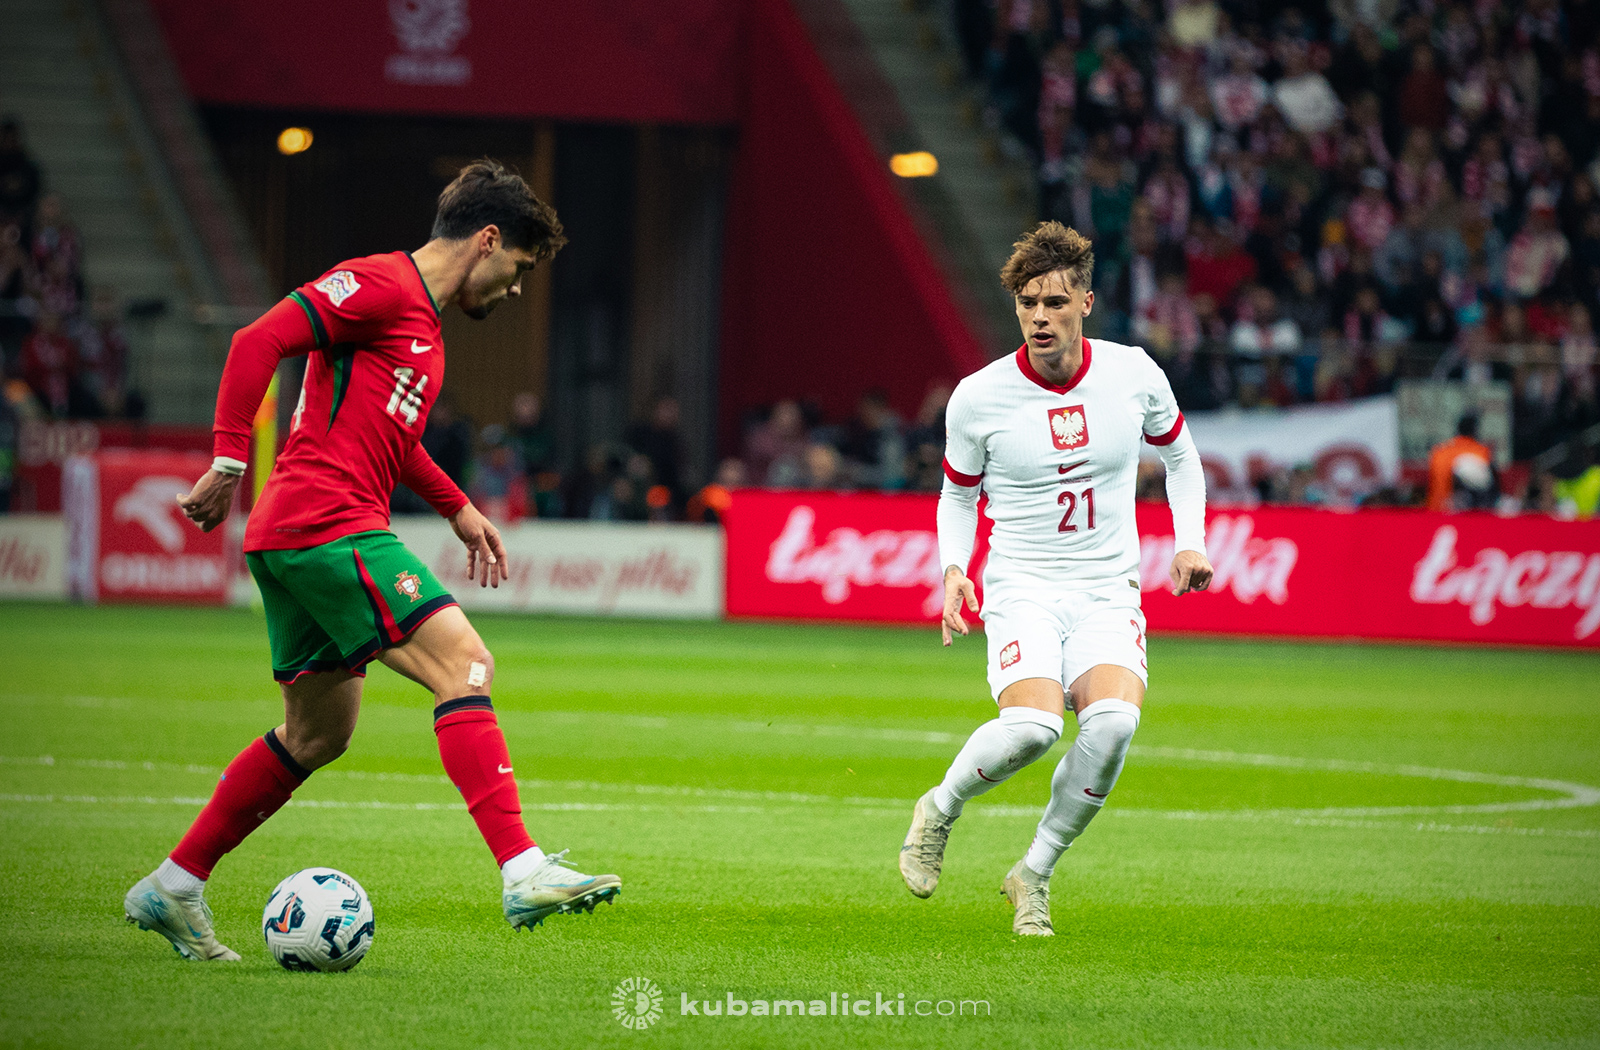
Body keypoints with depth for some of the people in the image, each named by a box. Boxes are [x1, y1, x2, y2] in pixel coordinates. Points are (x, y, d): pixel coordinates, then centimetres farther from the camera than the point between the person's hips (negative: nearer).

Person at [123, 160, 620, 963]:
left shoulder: (422, 323, 23)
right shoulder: (381, 285, -8)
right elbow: (259, 342, -18)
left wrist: (457, 508, 31)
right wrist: (229, 460, -24)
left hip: (294, 542, 11)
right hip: (328, 527, -11)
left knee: (319, 732, 17)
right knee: (463, 662, -16)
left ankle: (172, 891, 23)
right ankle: (522, 872, -24)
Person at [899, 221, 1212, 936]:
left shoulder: (1134, 374, 0)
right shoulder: (978, 397, -4)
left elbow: (1179, 454, 19)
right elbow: (958, 494, 13)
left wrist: (1190, 544, 6)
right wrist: (953, 570, -5)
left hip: (1109, 593, 2)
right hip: (1021, 589, -2)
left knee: (1113, 720, -28)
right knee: (1032, 724, -31)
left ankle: (1034, 873, -7)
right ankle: (941, 809, 2)